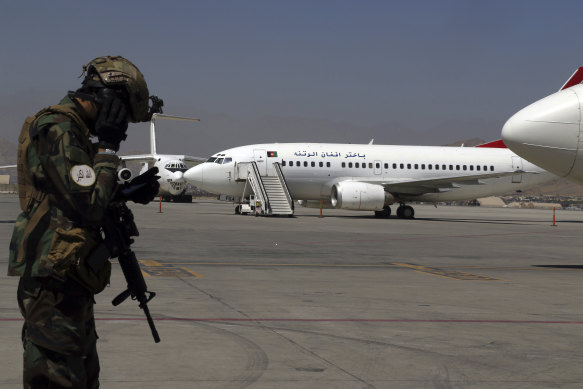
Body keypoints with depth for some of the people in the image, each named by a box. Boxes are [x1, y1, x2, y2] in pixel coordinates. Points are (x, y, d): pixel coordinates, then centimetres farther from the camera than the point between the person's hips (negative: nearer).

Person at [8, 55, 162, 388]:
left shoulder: (72, 130, 16)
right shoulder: (57, 130, -16)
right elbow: (88, 207, -22)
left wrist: (126, 194, 11)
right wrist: (107, 146, -14)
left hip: (71, 281, 11)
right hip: (55, 283, -11)